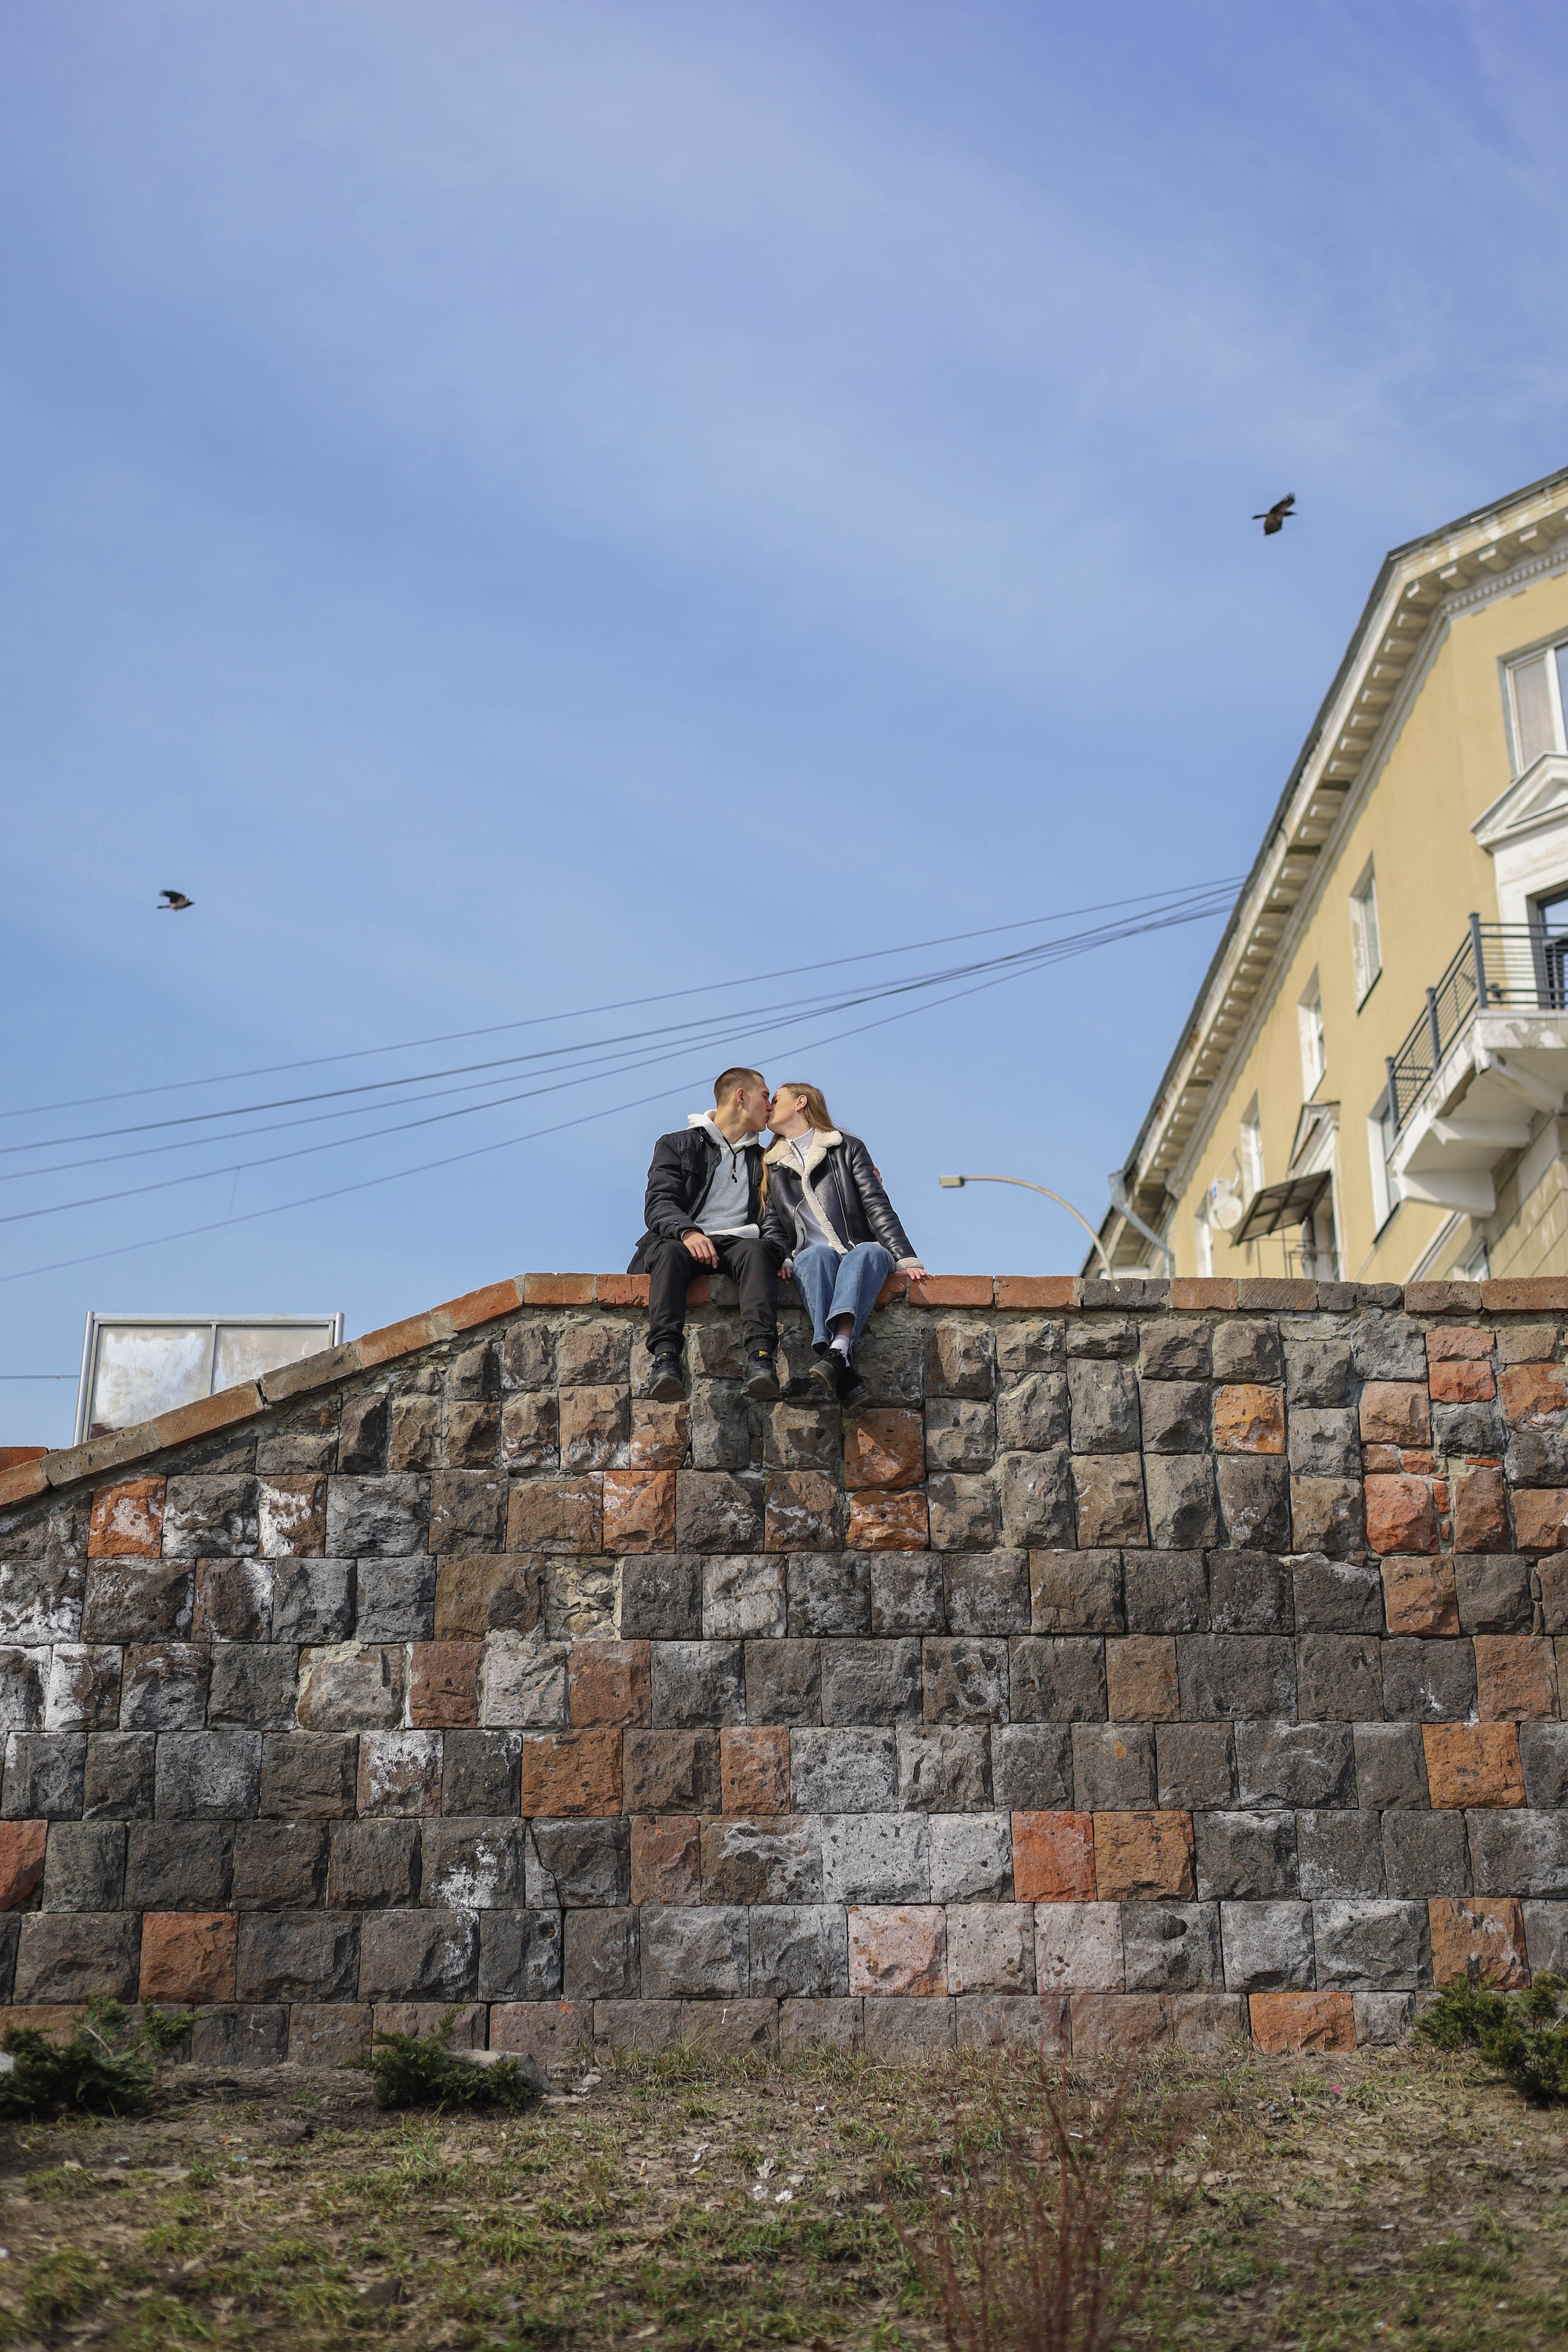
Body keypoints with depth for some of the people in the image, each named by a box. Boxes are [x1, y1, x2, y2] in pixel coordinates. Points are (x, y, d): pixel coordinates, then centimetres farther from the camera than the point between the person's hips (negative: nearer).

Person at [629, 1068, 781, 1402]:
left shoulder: (763, 1159, 30)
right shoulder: (677, 1145, 16)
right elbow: (659, 1203, 0)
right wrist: (688, 1232, -22)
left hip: (736, 1243, 2)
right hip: (683, 1240, -2)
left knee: (756, 1250, -34)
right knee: (669, 1251, -37)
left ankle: (760, 1358, -52)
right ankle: (666, 1357, -52)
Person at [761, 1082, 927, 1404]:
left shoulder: (848, 1148, 16)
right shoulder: (771, 1166, 24)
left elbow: (876, 1206, 5)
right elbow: (771, 1225, 15)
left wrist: (905, 1258, -8)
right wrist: (784, 1259, -8)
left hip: (860, 1253, -1)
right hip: (811, 1261, 1)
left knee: (872, 1251, -37)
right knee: (818, 1253, -36)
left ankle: (838, 1349, -60)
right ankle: (843, 1367, -57)